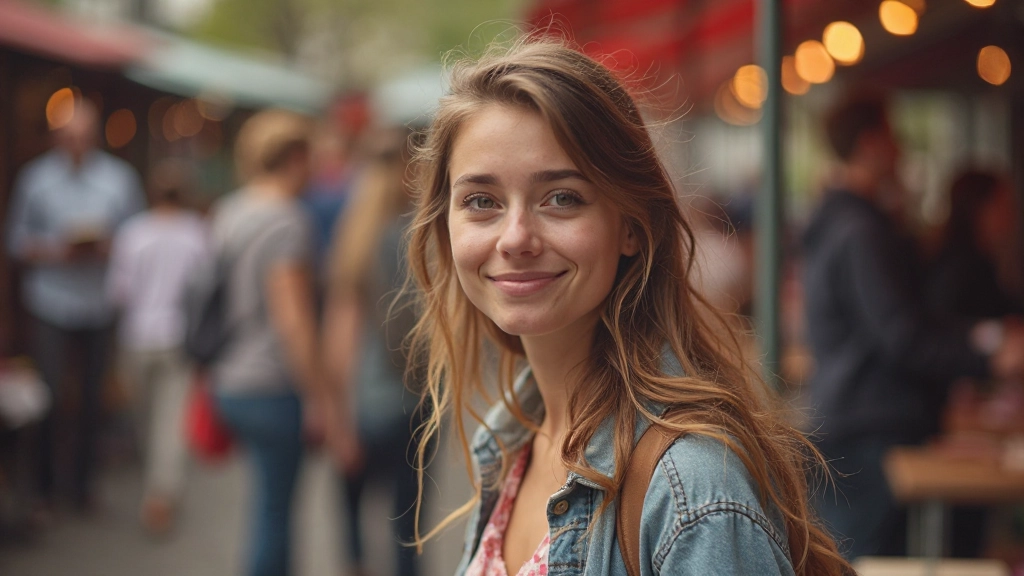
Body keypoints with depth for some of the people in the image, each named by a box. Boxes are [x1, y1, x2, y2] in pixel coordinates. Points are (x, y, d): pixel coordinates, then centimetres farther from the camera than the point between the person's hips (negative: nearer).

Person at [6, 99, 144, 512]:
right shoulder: (36, 177, 2)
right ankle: (45, 485, 8)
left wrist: (107, 247, -13)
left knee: (91, 397, 6)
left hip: (100, 305, 1)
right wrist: (55, 250, -13)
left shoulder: (120, 178, 5)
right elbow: (17, 242, 4)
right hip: (50, 304, -1)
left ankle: (82, 482, 20)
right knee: (50, 396, -7)